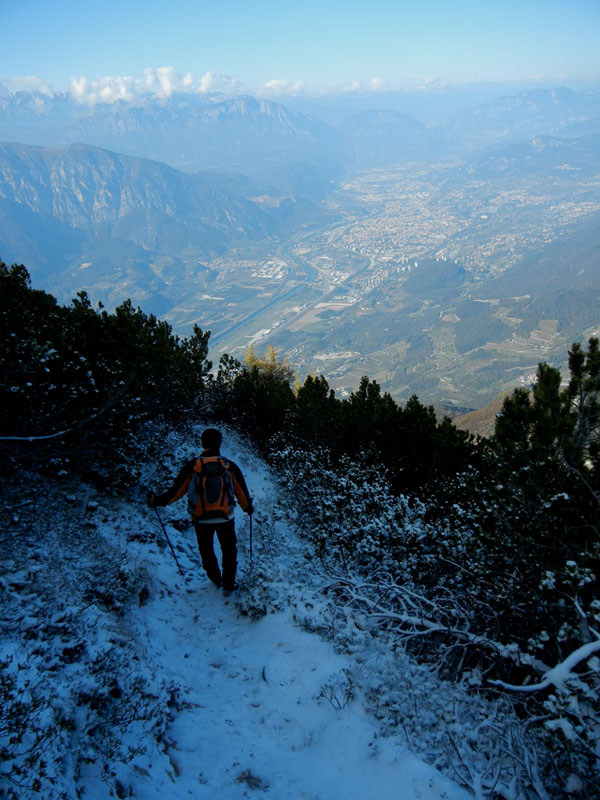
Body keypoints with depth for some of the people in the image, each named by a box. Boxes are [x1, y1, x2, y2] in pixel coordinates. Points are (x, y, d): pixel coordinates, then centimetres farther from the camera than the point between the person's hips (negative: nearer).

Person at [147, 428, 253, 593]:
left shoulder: (192, 466, -11)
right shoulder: (230, 466, -8)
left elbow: (176, 490, -6)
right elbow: (241, 492, 1)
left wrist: (157, 501, 9)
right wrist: (248, 507, 20)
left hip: (201, 519, 0)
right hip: (225, 518, 0)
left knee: (206, 550, 24)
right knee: (229, 550, 20)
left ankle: (216, 579, 41)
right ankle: (228, 585, 25)